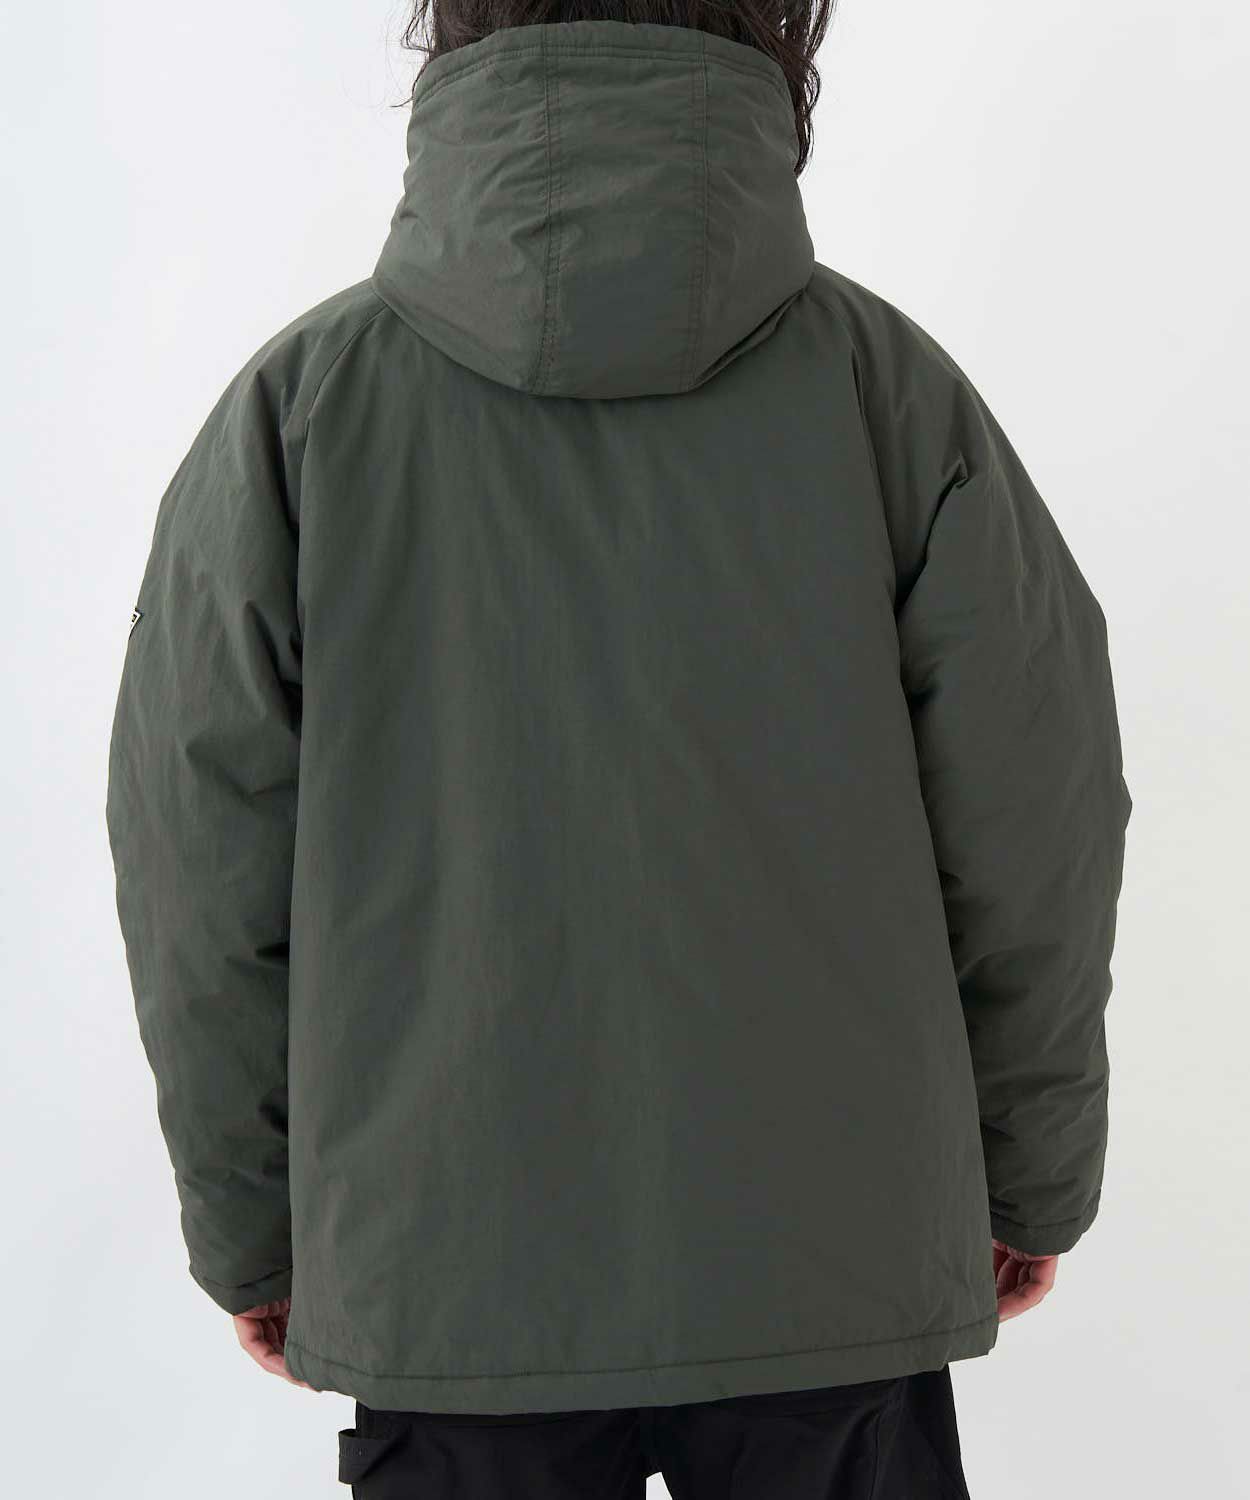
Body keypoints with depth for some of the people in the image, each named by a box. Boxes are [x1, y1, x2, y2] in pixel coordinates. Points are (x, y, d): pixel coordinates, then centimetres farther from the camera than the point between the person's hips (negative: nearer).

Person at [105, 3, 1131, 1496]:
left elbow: (202, 878, -3)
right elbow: (1034, 838, -3)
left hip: (444, 1274, 1)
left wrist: (249, 1228, 11)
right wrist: (1031, 1177, 12)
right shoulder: (886, 379, -5)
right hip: (833, 1268, 0)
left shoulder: (300, 399, -5)